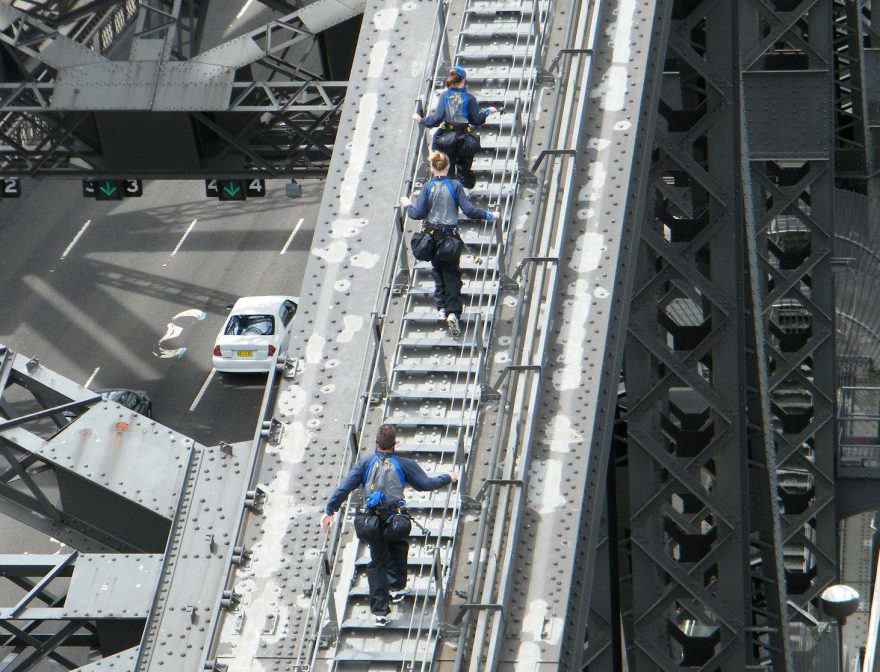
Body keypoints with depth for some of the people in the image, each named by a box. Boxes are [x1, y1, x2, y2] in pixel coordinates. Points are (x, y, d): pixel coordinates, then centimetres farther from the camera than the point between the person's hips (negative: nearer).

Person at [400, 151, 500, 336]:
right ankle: (453, 312, -10)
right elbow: (469, 210, -12)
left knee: (438, 271, 21)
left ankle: (441, 307, 18)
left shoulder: (428, 188, -6)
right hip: (451, 235, -1)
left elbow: (418, 214, -8)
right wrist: (489, 215, 0)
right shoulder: (455, 186, -8)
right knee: (452, 274, 5)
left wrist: (407, 205, 13)